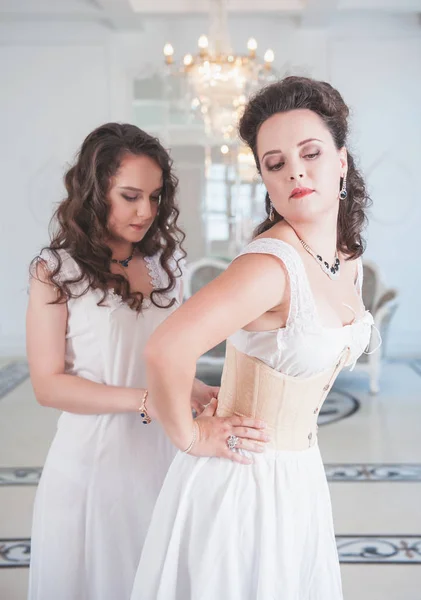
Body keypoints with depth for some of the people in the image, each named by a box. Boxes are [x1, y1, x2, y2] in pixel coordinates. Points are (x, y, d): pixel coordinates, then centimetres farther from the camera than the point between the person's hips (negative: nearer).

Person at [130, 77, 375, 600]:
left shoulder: (349, 258, -1)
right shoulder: (273, 262, -28)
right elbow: (166, 350, -41)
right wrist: (189, 437, -25)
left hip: (300, 473, 8)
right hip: (242, 475, -7)